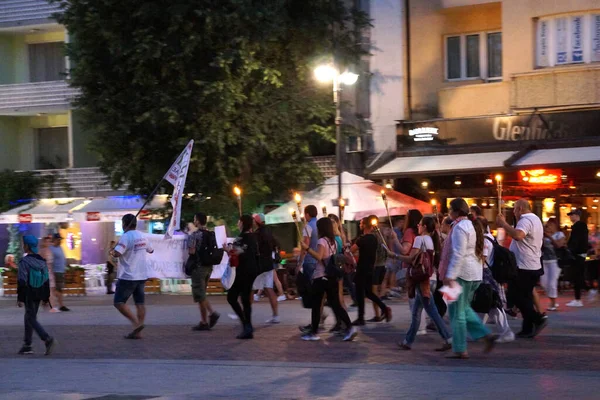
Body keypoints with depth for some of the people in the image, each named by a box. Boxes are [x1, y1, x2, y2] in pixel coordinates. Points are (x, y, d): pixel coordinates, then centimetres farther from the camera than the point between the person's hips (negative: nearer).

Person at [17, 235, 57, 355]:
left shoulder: (24, 262, -15)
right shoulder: (41, 261, 7)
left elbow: (22, 281, -18)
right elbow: (46, 280, 9)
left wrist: (20, 299, -15)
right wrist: (46, 297, 14)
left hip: (29, 295, -7)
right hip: (39, 295, 7)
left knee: (31, 319, -4)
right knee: (29, 317, 17)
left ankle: (48, 339, -21)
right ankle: (27, 345, 21)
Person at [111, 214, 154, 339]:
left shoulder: (126, 236, -15)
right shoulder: (142, 236, 11)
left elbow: (116, 253, -26)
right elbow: (150, 250, 27)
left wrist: (113, 252, -4)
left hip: (128, 277, -8)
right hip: (142, 276, 8)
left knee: (119, 302, -3)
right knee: (140, 303, 7)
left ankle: (136, 323, -17)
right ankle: (138, 332, 6)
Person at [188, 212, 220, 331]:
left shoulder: (194, 235, -13)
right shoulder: (211, 235, 9)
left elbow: (191, 251, -19)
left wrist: (189, 251, 1)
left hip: (198, 267, -7)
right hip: (209, 267, 7)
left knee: (199, 295, 0)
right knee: (202, 294, 18)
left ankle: (204, 322, 0)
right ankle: (212, 313, 2)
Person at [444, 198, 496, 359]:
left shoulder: (460, 227, -14)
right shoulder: (473, 225, 15)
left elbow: (458, 254, -22)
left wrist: (450, 276, -24)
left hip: (462, 273, -10)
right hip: (476, 273, 10)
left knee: (457, 311, -2)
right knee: (464, 308, 19)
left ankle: (460, 350, 1)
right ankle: (486, 335, 8)